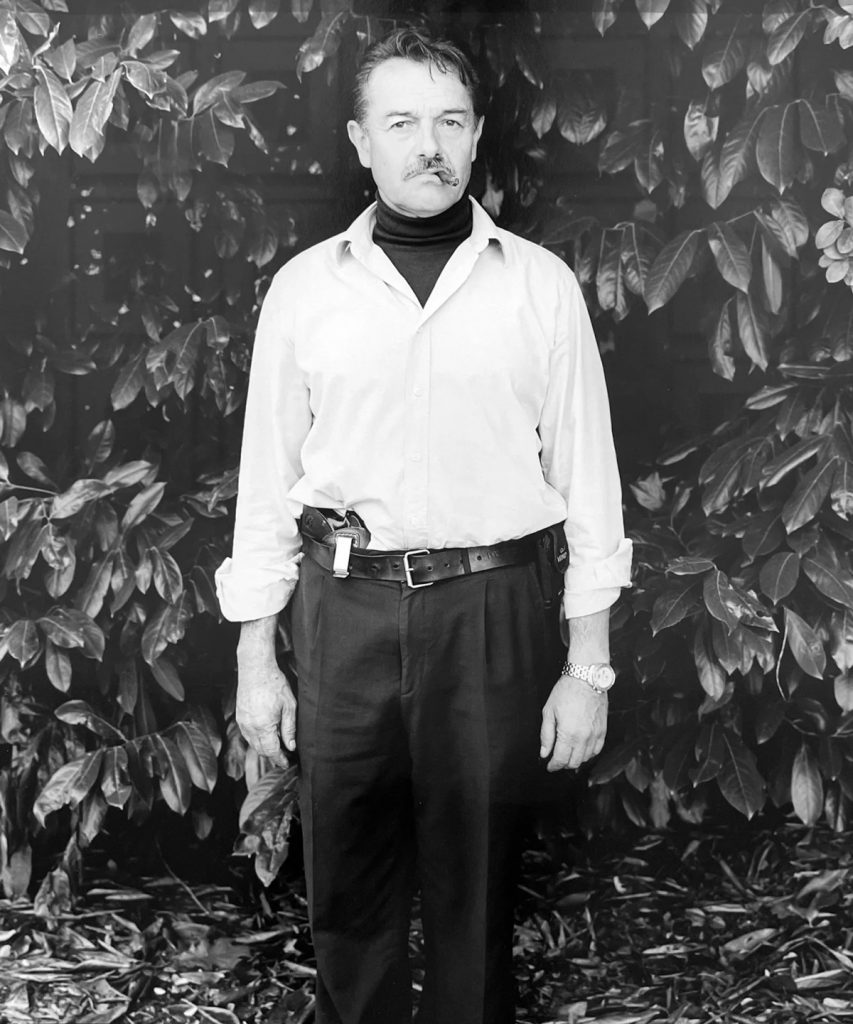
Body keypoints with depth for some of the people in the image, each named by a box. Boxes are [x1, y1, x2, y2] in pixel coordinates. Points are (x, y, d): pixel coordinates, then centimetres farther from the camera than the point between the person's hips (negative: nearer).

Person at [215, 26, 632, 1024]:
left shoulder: (540, 286, 1)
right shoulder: (304, 288, 4)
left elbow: (586, 477, 2)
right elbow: (267, 479, 6)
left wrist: (589, 667, 0)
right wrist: (255, 661, 5)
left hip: (494, 608, -1)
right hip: (345, 607, 1)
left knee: (475, 874, 9)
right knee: (346, 874, 11)